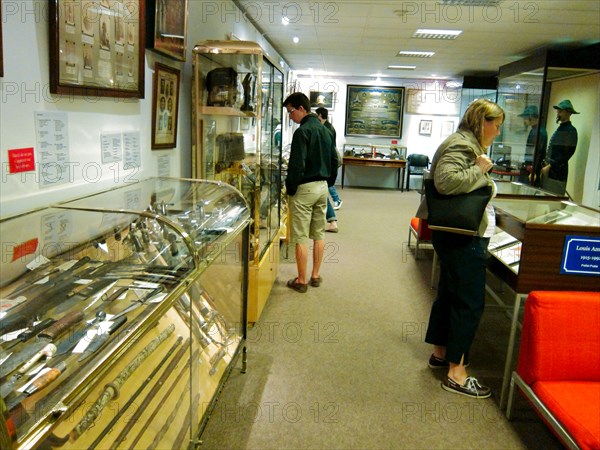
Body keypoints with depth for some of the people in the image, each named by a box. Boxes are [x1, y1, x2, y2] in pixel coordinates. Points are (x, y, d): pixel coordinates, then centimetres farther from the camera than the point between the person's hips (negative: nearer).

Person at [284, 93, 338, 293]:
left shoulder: (302, 131, -15)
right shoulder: (325, 130, 11)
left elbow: (297, 165, -19)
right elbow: (334, 160, 15)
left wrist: (290, 188, -9)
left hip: (304, 188, -8)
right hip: (322, 186, 8)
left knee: (301, 237, 0)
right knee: (319, 234, 14)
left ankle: (302, 281, 7)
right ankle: (315, 276, 23)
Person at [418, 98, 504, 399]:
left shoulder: (467, 144, 17)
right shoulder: (461, 146, -16)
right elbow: (446, 181, -32)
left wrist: (480, 171, 9)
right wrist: (479, 169, -21)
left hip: (460, 236, 11)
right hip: (463, 238, -11)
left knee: (449, 294, 18)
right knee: (470, 302, -5)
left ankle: (440, 353, 32)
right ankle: (457, 374, 3)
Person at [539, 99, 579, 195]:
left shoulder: (570, 130, -8)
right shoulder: (560, 128, 17)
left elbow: (566, 154, -15)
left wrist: (550, 166, -17)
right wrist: (546, 163, 11)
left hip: (558, 171, -8)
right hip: (549, 170, 8)